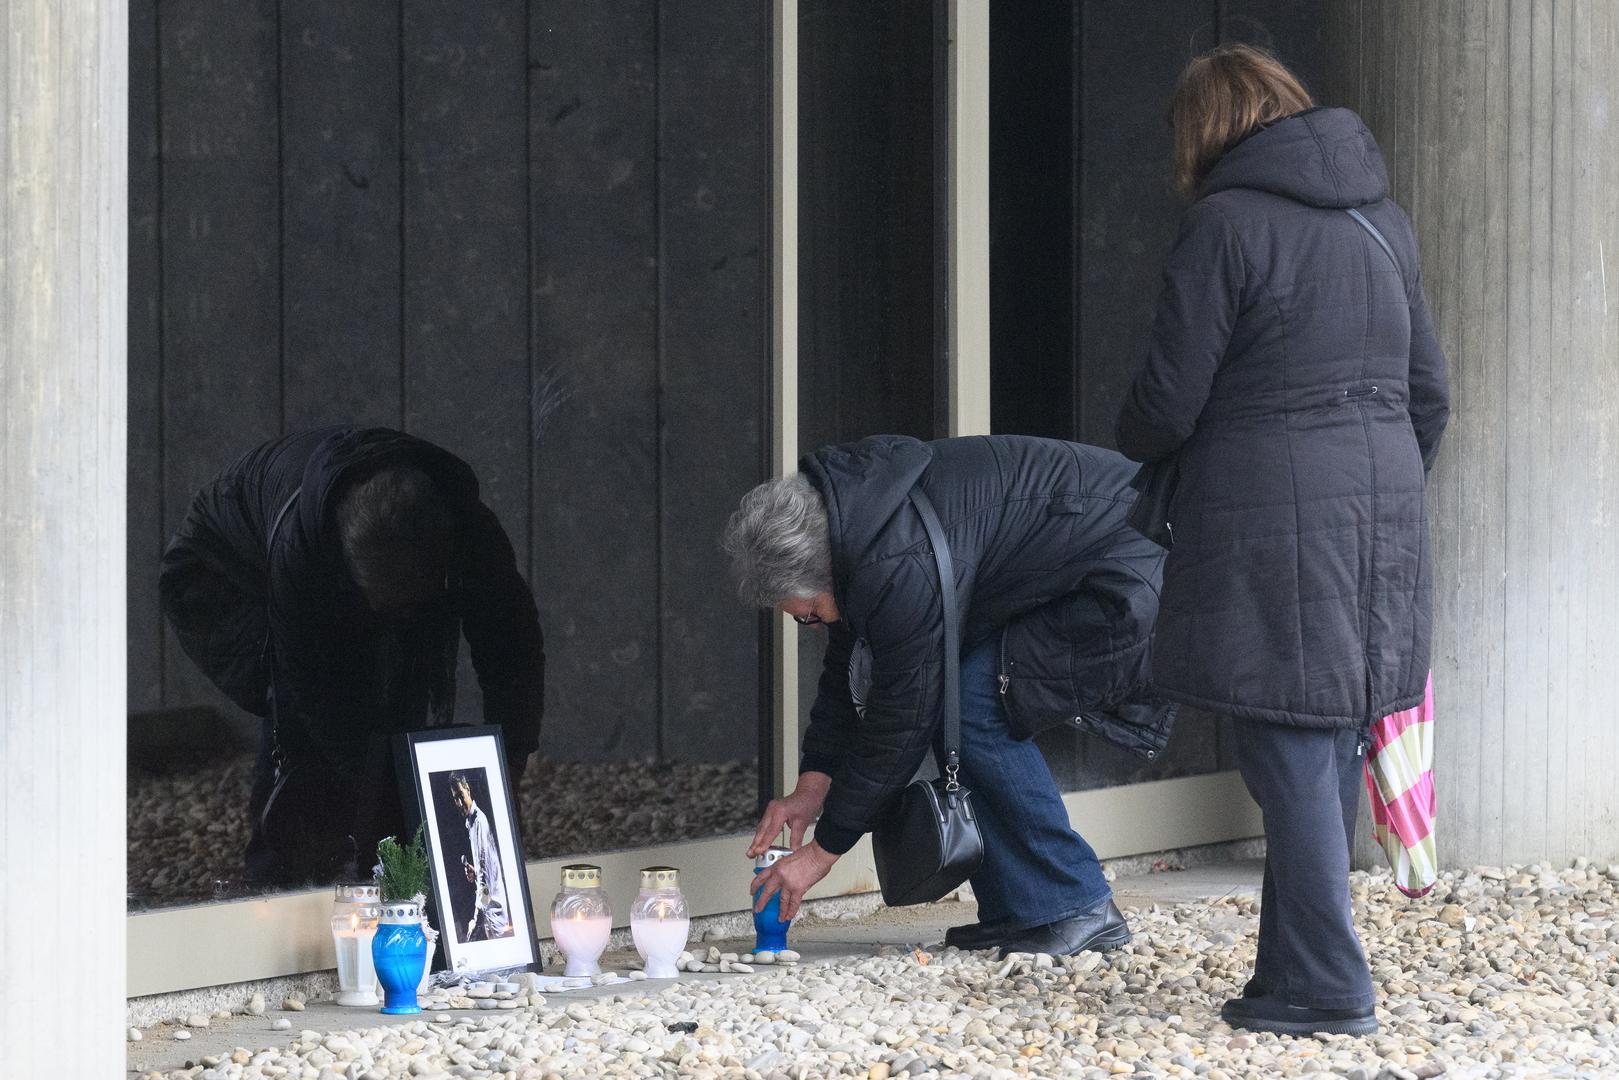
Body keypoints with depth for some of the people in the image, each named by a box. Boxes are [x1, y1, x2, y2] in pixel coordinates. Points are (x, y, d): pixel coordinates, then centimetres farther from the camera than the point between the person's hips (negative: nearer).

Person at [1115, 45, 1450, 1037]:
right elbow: (1429, 391, 18)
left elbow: (1169, 401, -8)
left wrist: (1135, 447, 14)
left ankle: (1324, 987, -3)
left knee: (1293, 755, -3)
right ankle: (1299, 969, 16)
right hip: (1382, 525, 7)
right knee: (1334, 750, 11)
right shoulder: (1381, 218, 13)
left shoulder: (1229, 223, -8)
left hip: (1275, 527, -7)